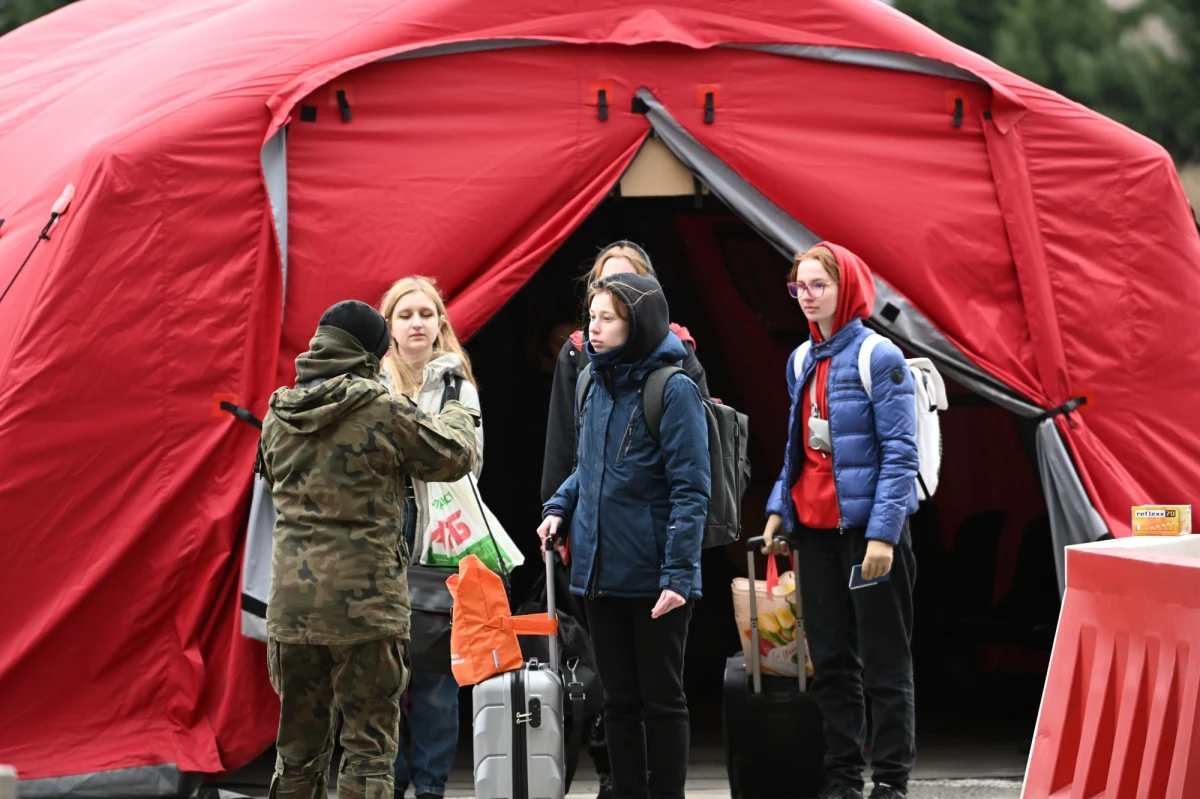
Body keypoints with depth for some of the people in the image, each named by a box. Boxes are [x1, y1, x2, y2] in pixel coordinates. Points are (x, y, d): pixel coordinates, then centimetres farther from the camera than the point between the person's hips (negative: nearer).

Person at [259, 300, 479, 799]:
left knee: (299, 741, 14)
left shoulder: (278, 416, 7)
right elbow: (451, 457, 4)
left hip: (292, 603, 5)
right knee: (368, 744, 0)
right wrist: (459, 418, 24)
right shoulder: (384, 411, -9)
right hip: (364, 603, -5)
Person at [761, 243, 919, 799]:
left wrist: (883, 532, -19)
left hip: (868, 525, -7)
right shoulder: (802, 362, 11)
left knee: (884, 662, 0)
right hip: (814, 527, 7)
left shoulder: (879, 358, -10)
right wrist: (779, 508, 11)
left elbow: (900, 454, -13)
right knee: (830, 660, 10)